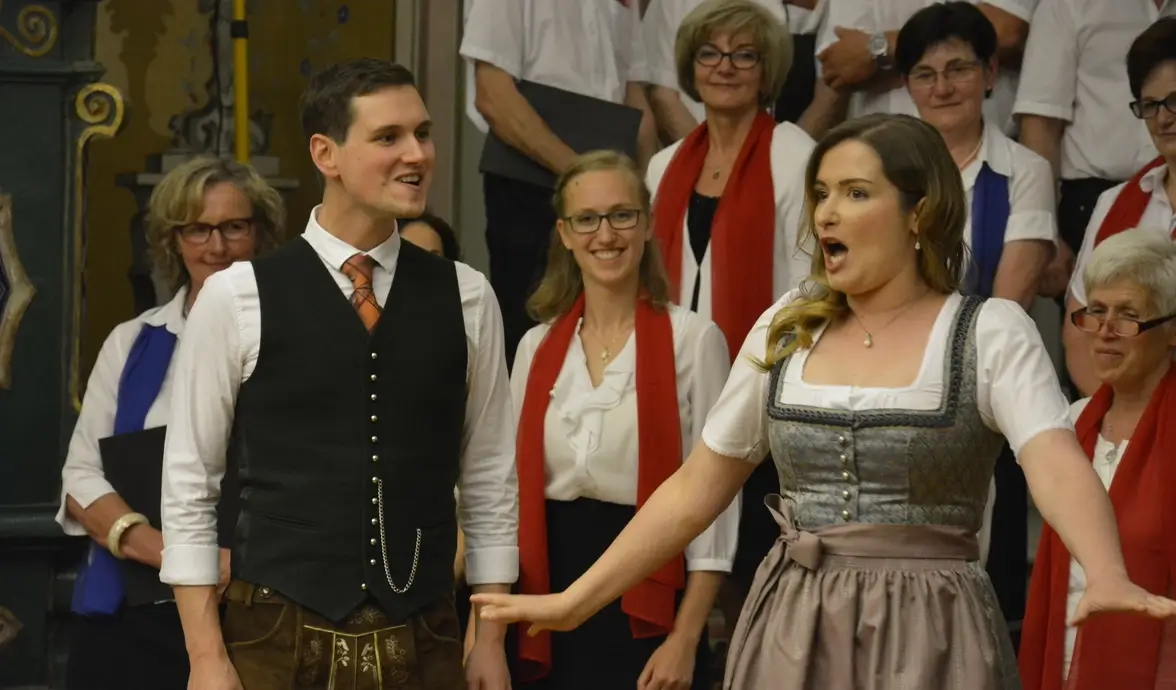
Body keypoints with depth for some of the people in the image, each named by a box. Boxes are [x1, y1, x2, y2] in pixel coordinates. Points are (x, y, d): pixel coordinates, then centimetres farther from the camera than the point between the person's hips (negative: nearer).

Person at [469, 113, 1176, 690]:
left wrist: (1109, 580, -41)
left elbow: (1058, 464, -22)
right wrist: (574, 603, 8)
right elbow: (693, 491, 11)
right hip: (791, 629, 4)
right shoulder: (786, 328, 6)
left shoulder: (990, 333, -6)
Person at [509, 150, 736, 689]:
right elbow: (517, 486, 11)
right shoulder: (537, 347, 7)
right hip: (552, 588, 4)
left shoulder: (693, 340, -6)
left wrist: (685, 639, -12)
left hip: (649, 608, -4)